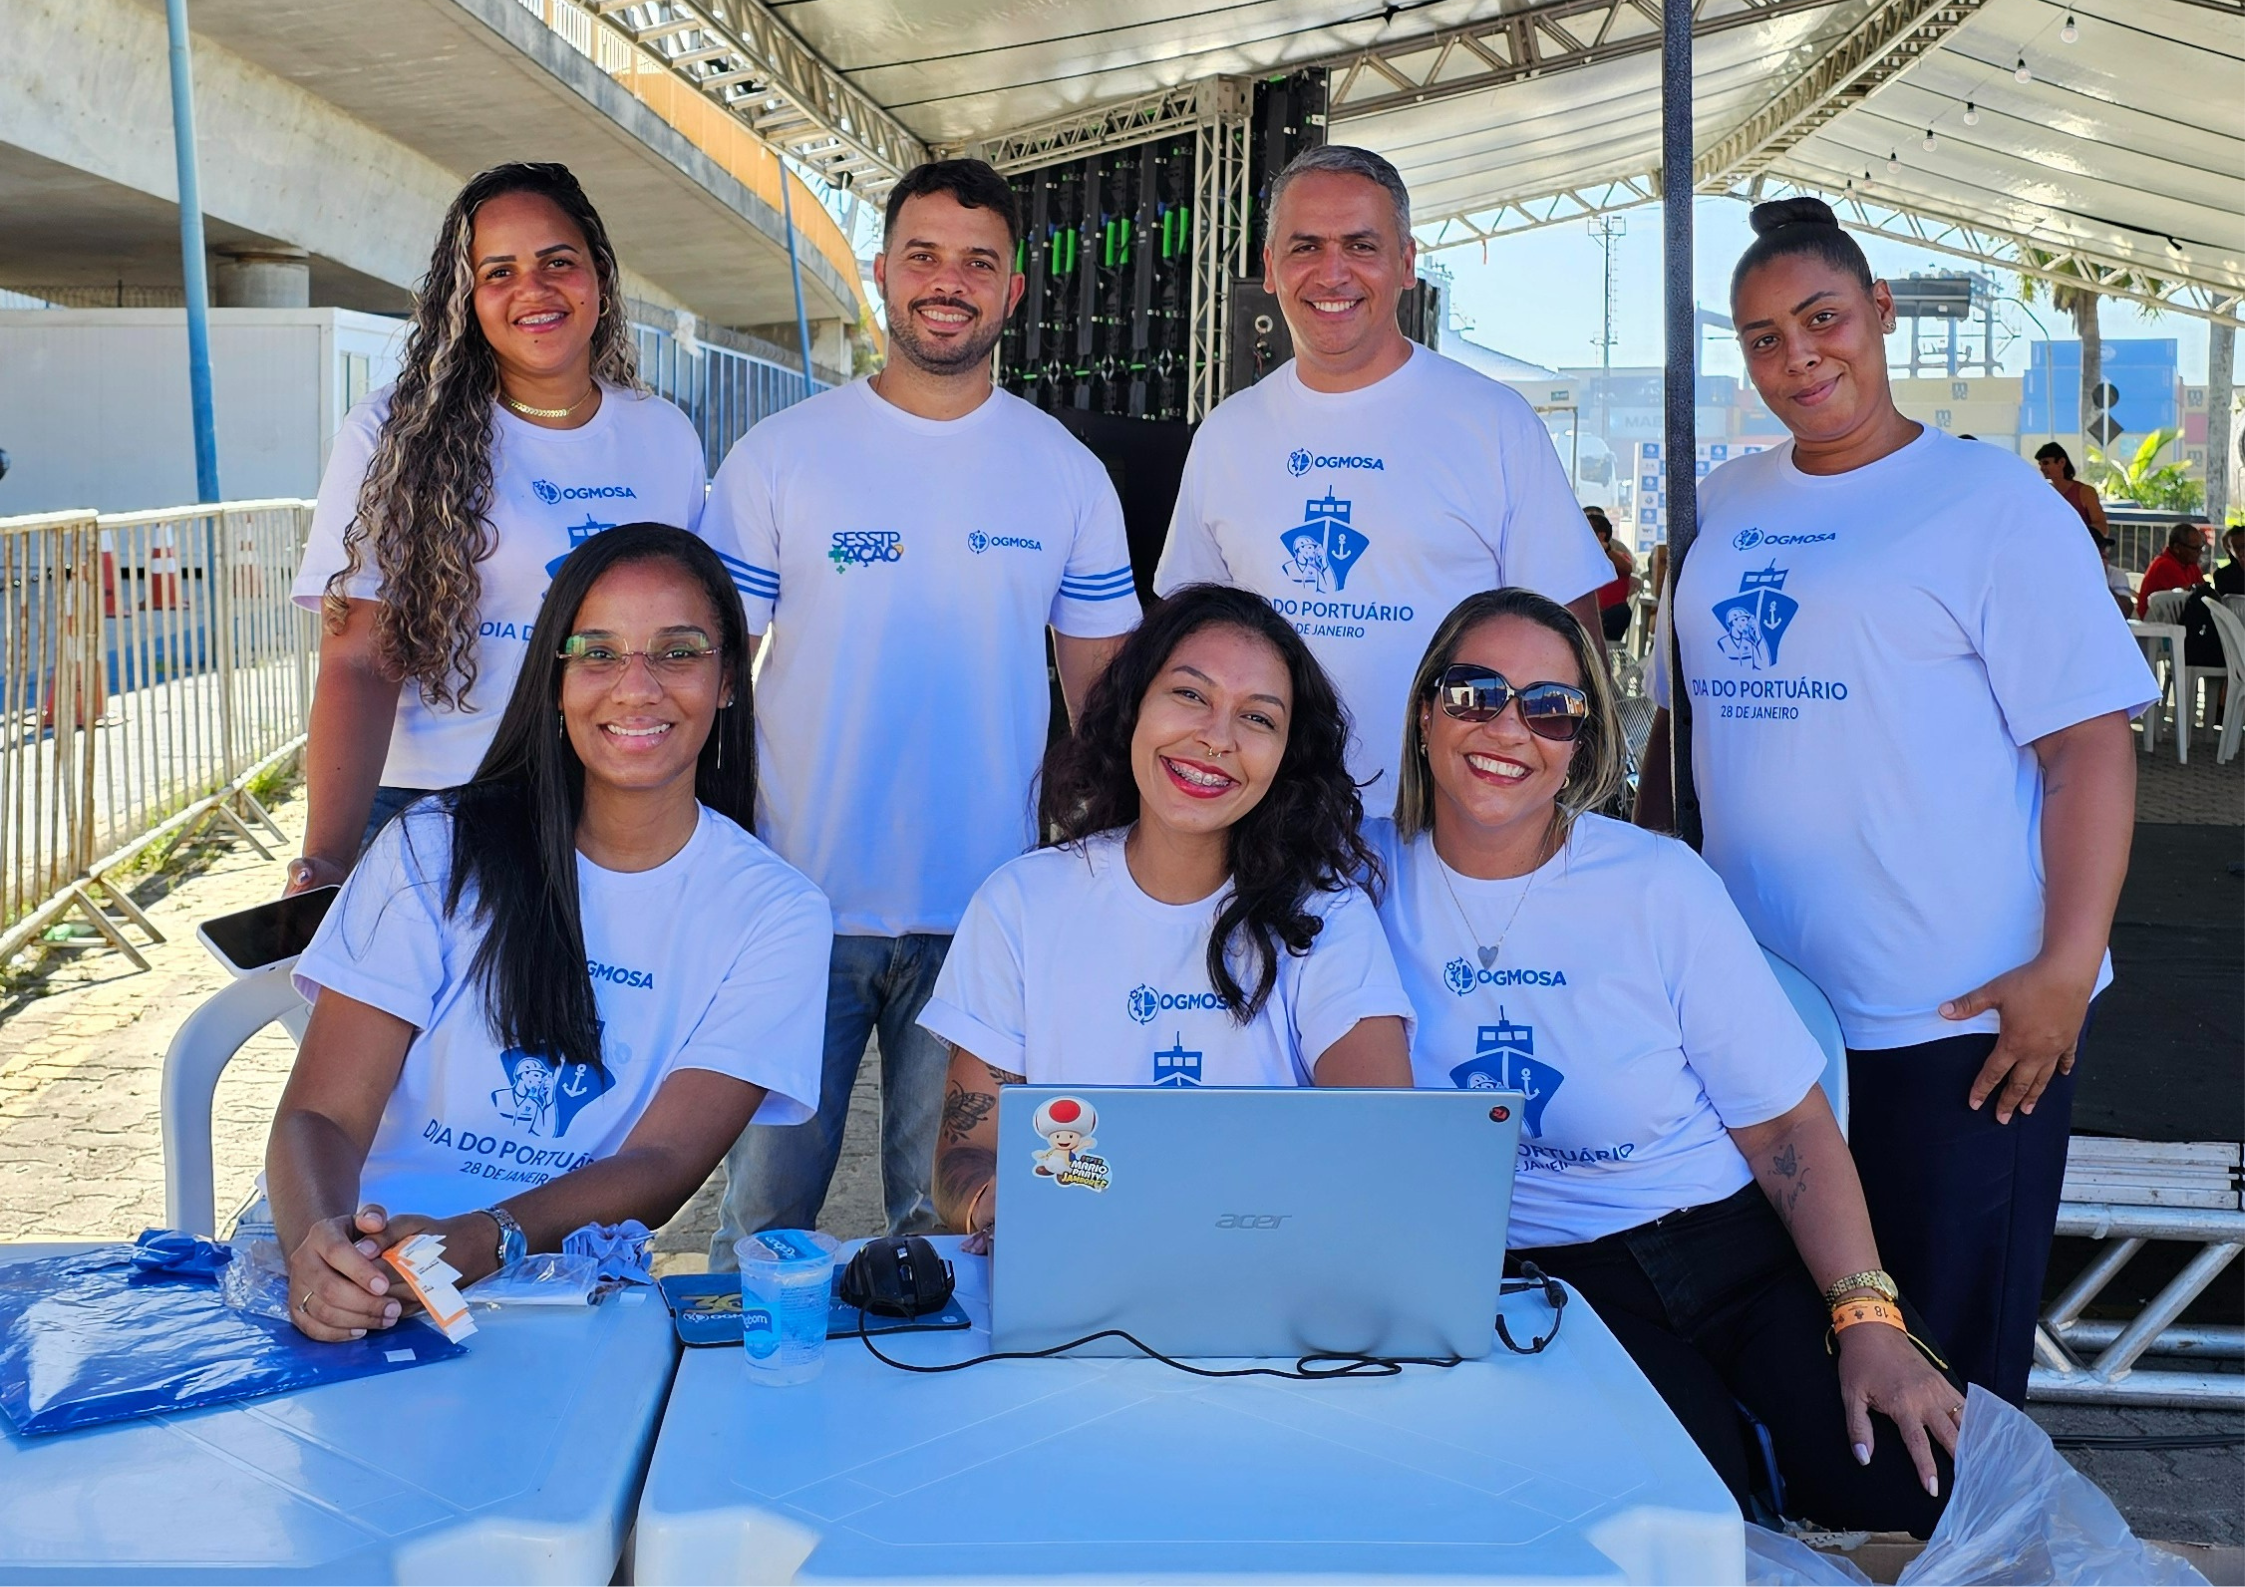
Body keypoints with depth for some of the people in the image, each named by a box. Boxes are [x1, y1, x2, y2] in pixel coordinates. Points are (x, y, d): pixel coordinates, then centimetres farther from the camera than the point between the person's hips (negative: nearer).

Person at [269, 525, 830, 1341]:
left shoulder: (774, 914, 1)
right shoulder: (436, 851, 2)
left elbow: (664, 1162, -7)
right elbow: (321, 1114, -4)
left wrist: (481, 1240, -27)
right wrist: (321, 1244, -28)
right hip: (363, 1277, -1)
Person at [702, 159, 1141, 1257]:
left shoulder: (1066, 474, 4)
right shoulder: (780, 456, 0)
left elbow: (1103, 696, 8)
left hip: (985, 918, 1)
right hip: (796, 906, -1)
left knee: (951, 1227, 12)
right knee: (764, 1219, 9)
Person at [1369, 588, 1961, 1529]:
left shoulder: (1658, 886, -4)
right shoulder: (1369, 877, -1)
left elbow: (1787, 1126, -3)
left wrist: (1868, 1316, -15)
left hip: (1738, 1246, 1)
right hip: (1541, 1279, -1)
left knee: (1920, 1493, -19)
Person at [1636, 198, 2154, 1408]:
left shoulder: (1993, 505, -5)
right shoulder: (1721, 508, 12)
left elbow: (2092, 745, -10)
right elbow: (1675, 716, 20)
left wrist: (2067, 968, -17)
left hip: (1958, 1025, -5)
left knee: (1941, 1360, 5)